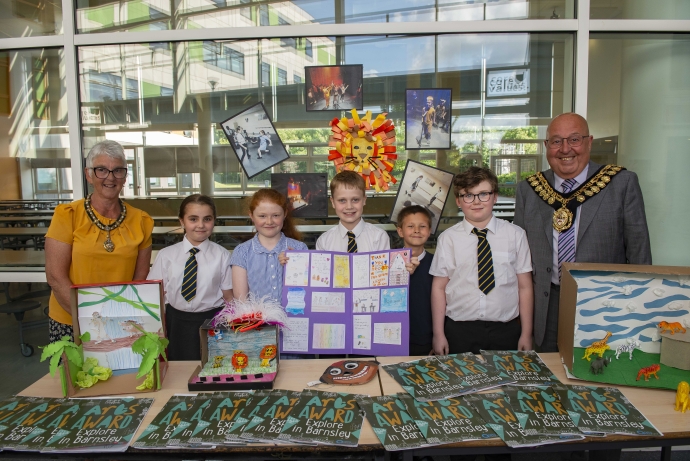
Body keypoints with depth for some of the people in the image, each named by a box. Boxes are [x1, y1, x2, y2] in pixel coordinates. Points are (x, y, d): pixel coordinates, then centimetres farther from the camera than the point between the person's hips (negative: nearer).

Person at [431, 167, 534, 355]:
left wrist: (526, 334, 2)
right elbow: (439, 287, 0)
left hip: (506, 331, 1)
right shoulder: (448, 238, -1)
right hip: (460, 331, -1)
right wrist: (438, 334, -1)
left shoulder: (515, 235, 1)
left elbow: (525, 287, 3)